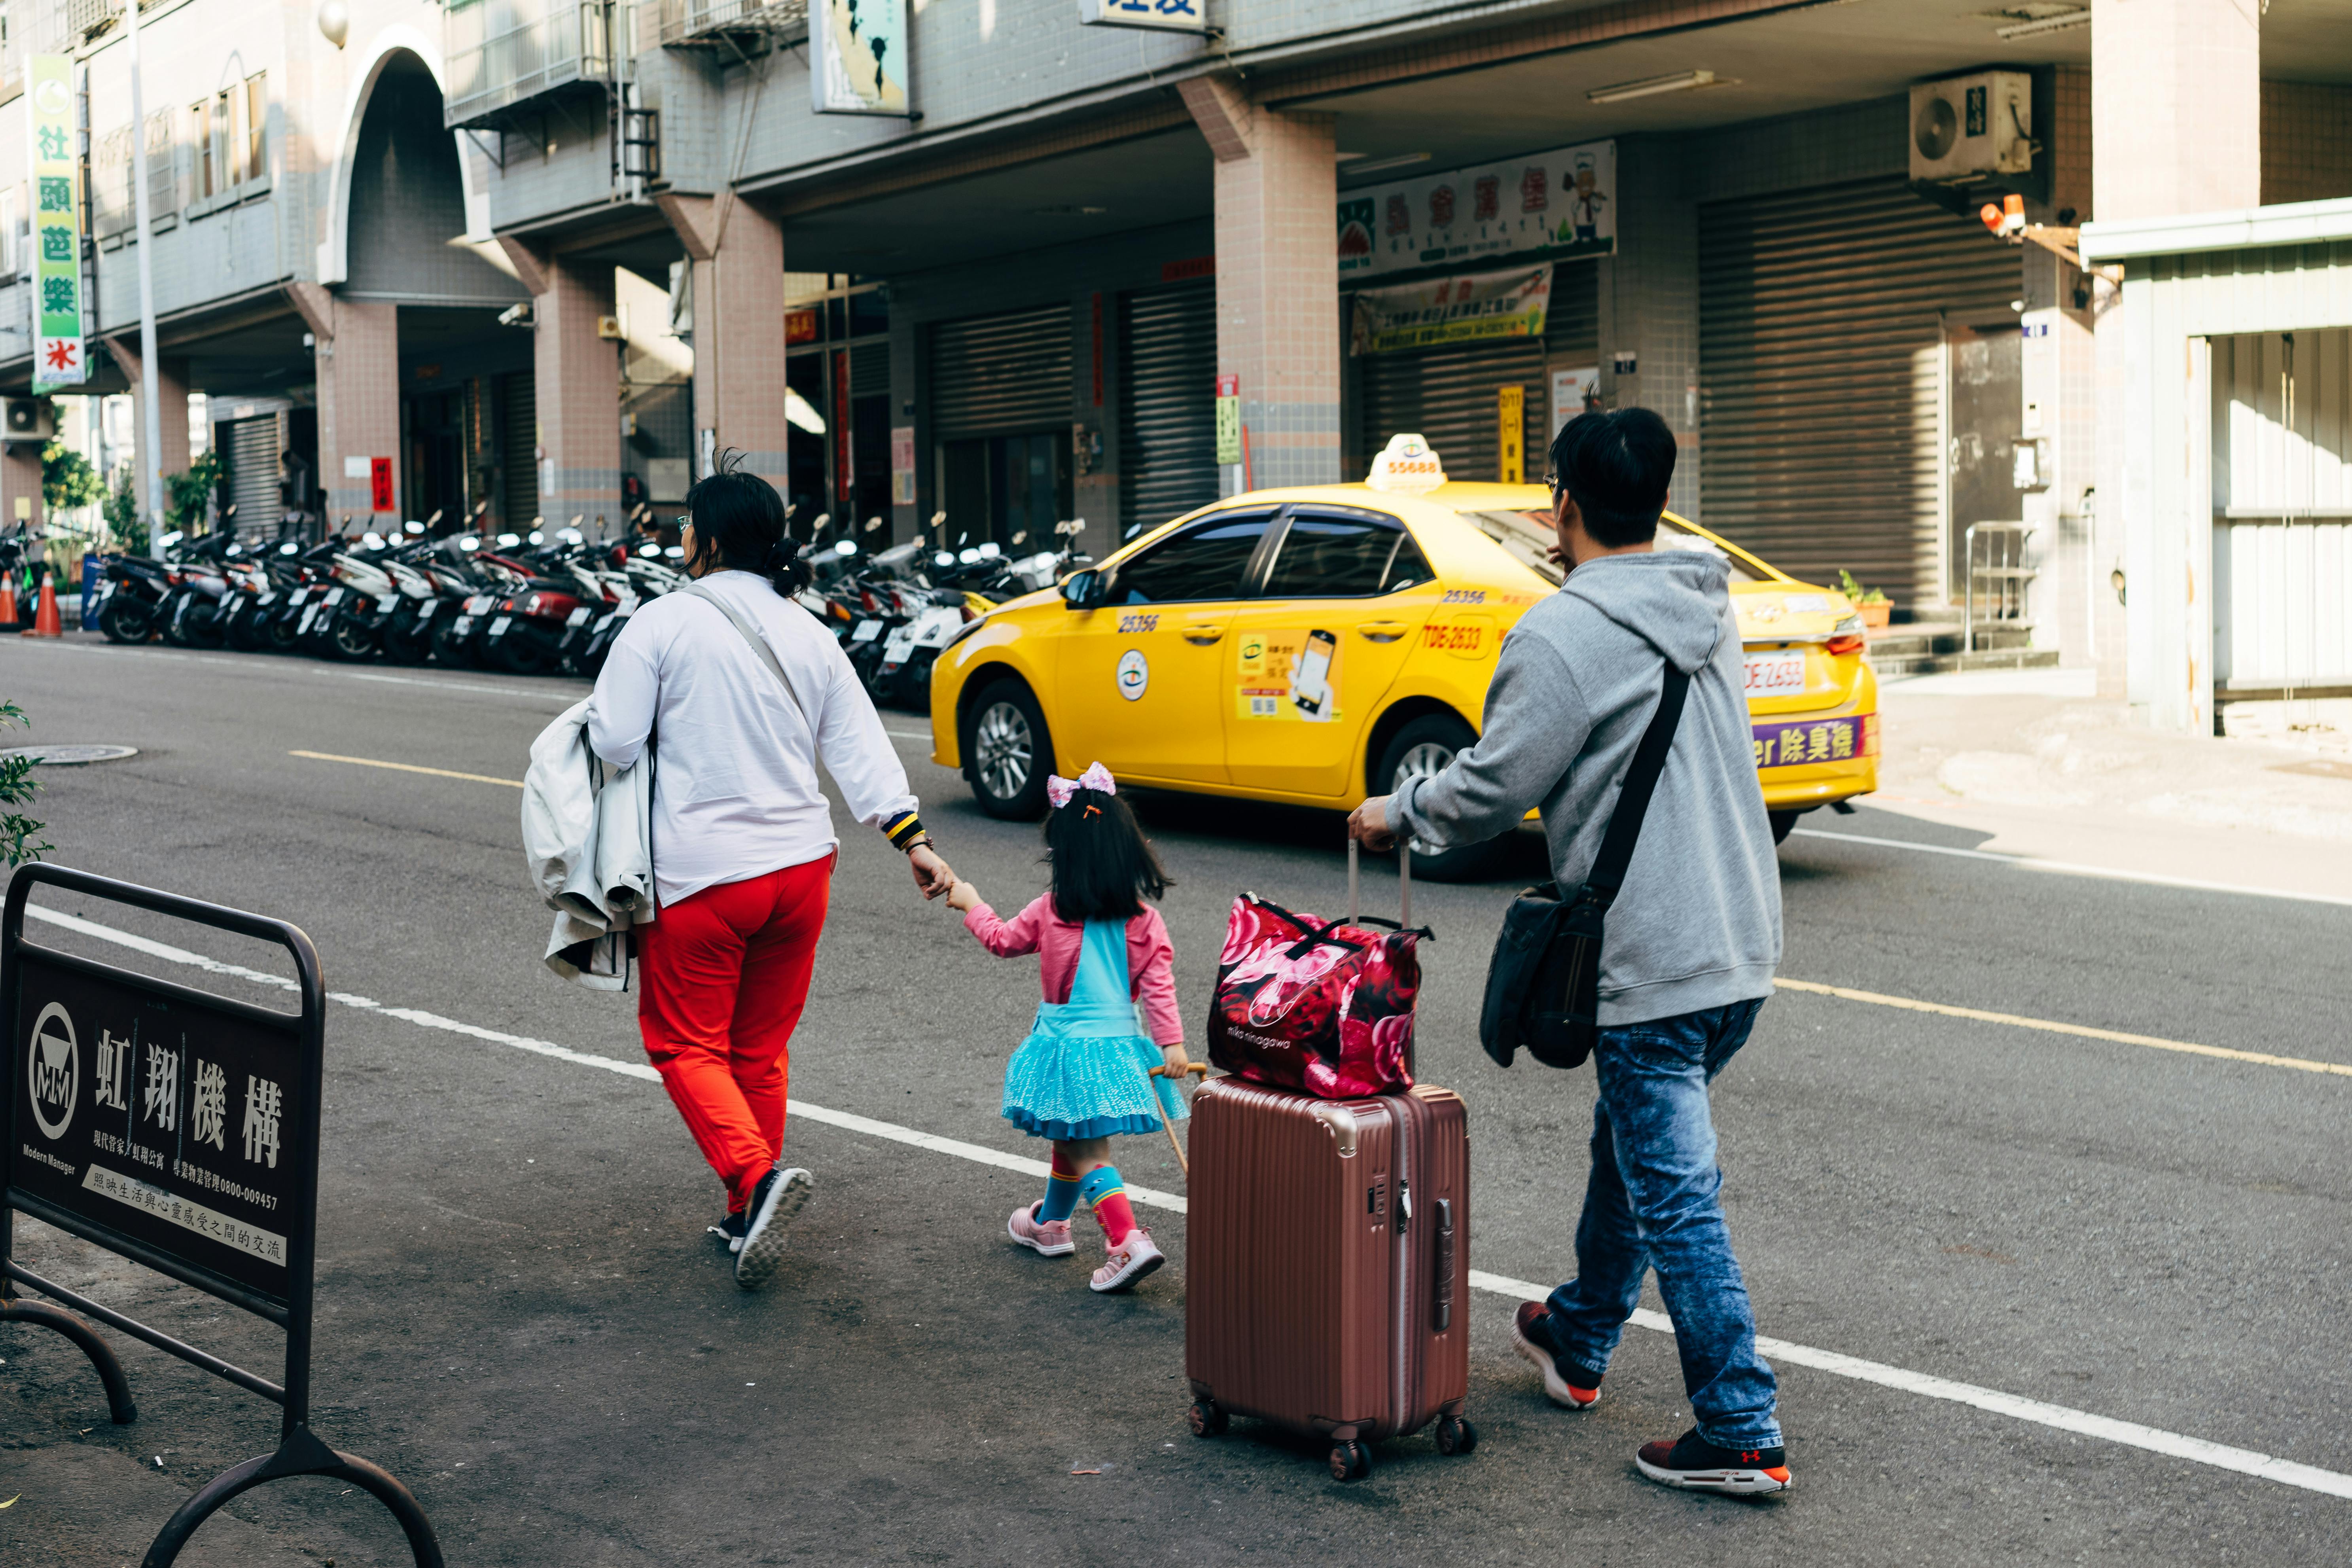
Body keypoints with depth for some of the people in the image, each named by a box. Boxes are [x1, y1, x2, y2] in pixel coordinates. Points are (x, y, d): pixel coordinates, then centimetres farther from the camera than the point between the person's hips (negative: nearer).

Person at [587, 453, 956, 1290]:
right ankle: (747, 1220, 22)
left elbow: (613, 743, -12)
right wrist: (912, 839, 5)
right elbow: (860, 748, 4)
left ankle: (758, 1176, -17)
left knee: (687, 1045, 5)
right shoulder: (810, 635, 7)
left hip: (701, 874, -5)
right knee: (761, 1050, 16)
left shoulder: (663, 622, -10)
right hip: (800, 864, 6)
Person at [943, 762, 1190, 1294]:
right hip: (1119, 1042, 5)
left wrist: (972, 905, 25)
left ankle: (1129, 1242, -17)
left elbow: (1002, 940, 9)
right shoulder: (1143, 920, -4)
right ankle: (1050, 1224, 42)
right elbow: (1158, 985, -9)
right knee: (1072, 1140, 23)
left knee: (1086, 1151, -2)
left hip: (1067, 1045, -5)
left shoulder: (1048, 912, -9)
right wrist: (1172, 1042, -7)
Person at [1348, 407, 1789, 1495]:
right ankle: (1578, 1340, 42)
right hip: (1743, 949, 9)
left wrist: (1398, 814, 8)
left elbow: (1489, 793, -12)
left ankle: (1741, 1433, 2)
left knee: (1676, 1200, -2)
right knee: (1629, 1148, 24)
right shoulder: (1707, 607, 9)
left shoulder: (1563, 636, -17)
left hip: (1652, 965, -9)